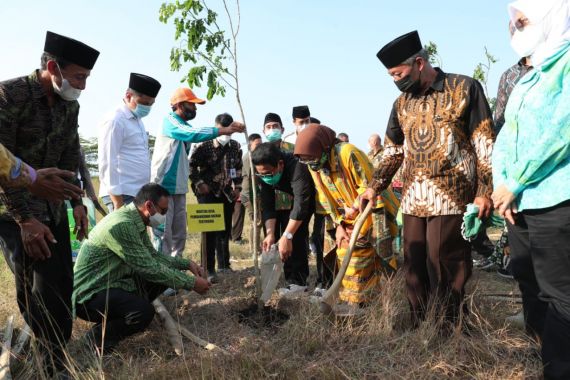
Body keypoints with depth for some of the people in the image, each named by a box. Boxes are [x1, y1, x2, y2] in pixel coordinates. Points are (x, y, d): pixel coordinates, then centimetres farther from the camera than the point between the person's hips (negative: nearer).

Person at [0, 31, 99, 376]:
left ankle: (57, 362, 23)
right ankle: (48, 366, 9)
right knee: (39, 290, -8)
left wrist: (76, 202, 4)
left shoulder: (70, 106, 3)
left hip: (53, 208, 6)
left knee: (61, 286, 6)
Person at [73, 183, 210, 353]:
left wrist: (187, 264, 7)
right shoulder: (122, 225, -26)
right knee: (145, 312, -31)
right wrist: (191, 283, -18)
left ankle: (124, 313, 12)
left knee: (163, 275, 2)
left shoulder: (136, 221, 5)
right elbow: (149, 268, -25)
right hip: (89, 293, -10)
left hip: (113, 282, 10)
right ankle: (98, 336, -5)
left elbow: (153, 256, 17)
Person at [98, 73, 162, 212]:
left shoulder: (137, 120, 17)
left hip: (139, 194, 8)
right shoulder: (114, 121, -9)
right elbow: (108, 163, -15)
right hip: (123, 195, -8)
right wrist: (117, 201, -18)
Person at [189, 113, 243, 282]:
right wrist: (199, 183, -14)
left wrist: (237, 187, 10)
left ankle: (224, 265, 27)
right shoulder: (204, 146, -12)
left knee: (226, 230, 12)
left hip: (227, 193, 5)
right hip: (208, 193, -5)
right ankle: (209, 269, 0)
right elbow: (191, 165, -7)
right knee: (210, 231, -9)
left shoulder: (236, 146, 3)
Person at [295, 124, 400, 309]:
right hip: (349, 218, 7)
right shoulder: (315, 166, -3)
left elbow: (369, 185, -19)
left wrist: (356, 208, -23)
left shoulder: (348, 153, -25)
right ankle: (355, 303, 15)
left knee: (380, 259, -3)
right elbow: (326, 200, 4)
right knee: (346, 256, 5)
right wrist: (338, 225, -2)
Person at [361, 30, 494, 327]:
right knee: (414, 267, 10)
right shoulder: (402, 103, 14)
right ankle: (417, 327, 24)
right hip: (413, 199, 6)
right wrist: (375, 187, 8)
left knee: (445, 267, -3)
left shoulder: (465, 88, -2)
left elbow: (484, 143, -3)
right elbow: (393, 150, 18)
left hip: (451, 197, -6)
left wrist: (484, 190, -8)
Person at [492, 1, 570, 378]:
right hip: (520, 204, 9)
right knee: (530, 286, 17)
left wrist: (514, 183, -13)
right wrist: (502, 185, -3)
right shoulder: (525, 82, 20)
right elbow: (505, 139, 14)